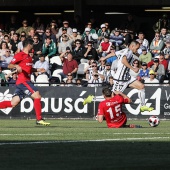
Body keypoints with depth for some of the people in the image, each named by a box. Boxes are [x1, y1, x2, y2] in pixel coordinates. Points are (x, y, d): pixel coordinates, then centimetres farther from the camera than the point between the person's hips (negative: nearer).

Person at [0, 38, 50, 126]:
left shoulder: (28, 56, 21)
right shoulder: (20, 55, -6)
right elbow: (9, 65, -11)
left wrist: (38, 70, 20)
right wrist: (16, 66, -30)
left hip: (26, 81, 9)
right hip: (23, 81, -9)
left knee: (13, 103, 4)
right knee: (37, 96, -14)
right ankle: (39, 119, -12)